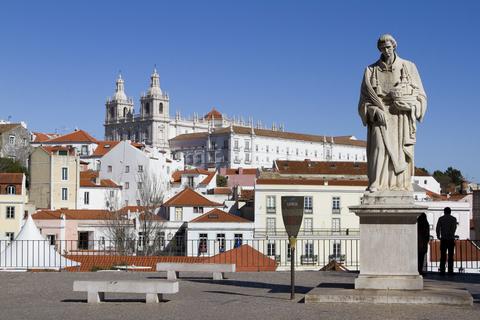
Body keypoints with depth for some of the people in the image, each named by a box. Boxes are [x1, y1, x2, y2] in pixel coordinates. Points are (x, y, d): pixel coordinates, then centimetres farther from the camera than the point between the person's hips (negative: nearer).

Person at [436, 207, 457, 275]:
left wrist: (438, 236, 5)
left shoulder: (441, 218, 5)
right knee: (450, 256, 3)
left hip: (443, 239, 1)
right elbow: (454, 227, -8)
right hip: (451, 239, -1)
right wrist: (452, 235, -7)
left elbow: (438, 228, -2)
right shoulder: (453, 219, 4)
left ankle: (442, 271, -2)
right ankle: (450, 271, -1)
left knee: (443, 256, 2)